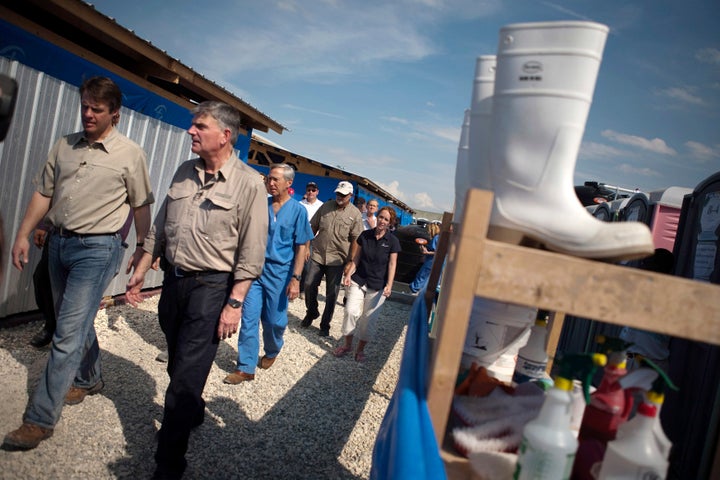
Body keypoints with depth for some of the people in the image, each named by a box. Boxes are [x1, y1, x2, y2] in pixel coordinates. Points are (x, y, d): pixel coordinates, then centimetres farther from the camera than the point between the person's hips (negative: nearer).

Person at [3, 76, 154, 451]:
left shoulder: (130, 154, -5)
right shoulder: (64, 146, 9)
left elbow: (141, 205, -1)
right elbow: (43, 193, 12)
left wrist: (141, 247, 1)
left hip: (97, 249, -6)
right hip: (58, 243, 6)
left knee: (68, 334, -6)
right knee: (77, 323, 19)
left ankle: (40, 419, 3)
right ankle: (89, 381, 40)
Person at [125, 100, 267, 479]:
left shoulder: (248, 182, -12)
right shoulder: (184, 172, 7)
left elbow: (252, 251, -14)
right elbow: (159, 227, 14)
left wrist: (234, 303, -17)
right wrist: (140, 272, 14)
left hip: (211, 287, -6)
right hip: (173, 280, 6)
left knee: (185, 376, -2)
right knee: (178, 364, 20)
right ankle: (192, 413, 47)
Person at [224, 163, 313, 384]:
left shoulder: (298, 210, -5)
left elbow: (301, 248, -5)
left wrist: (295, 279, -11)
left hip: (279, 274, -3)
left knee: (274, 320, 9)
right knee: (249, 318, 0)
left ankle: (271, 352, 38)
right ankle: (245, 368, 10)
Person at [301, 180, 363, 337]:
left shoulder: (355, 214, -5)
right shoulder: (326, 206, 4)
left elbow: (355, 240, -6)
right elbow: (313, 227, 10)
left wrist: (350, 261, -9)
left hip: (337, 259, -2)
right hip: (318, 254, 3)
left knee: (331, 294, 5)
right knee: (309, 285, 4)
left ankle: (325, 325, 20)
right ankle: (311, 312, 31)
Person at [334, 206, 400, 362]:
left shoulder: (392, 241, -5)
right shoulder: (365, 235, 0)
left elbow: (392, 264, -3)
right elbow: (356, 258, 6)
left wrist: (389, 285, -12)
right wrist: (349, 274, -5)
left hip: (377, 286, -2)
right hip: (358, 280, 2)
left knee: (368, 319, 3)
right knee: (351, 311, -6)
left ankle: (361, 349, 22)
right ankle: (347, 345, 14)